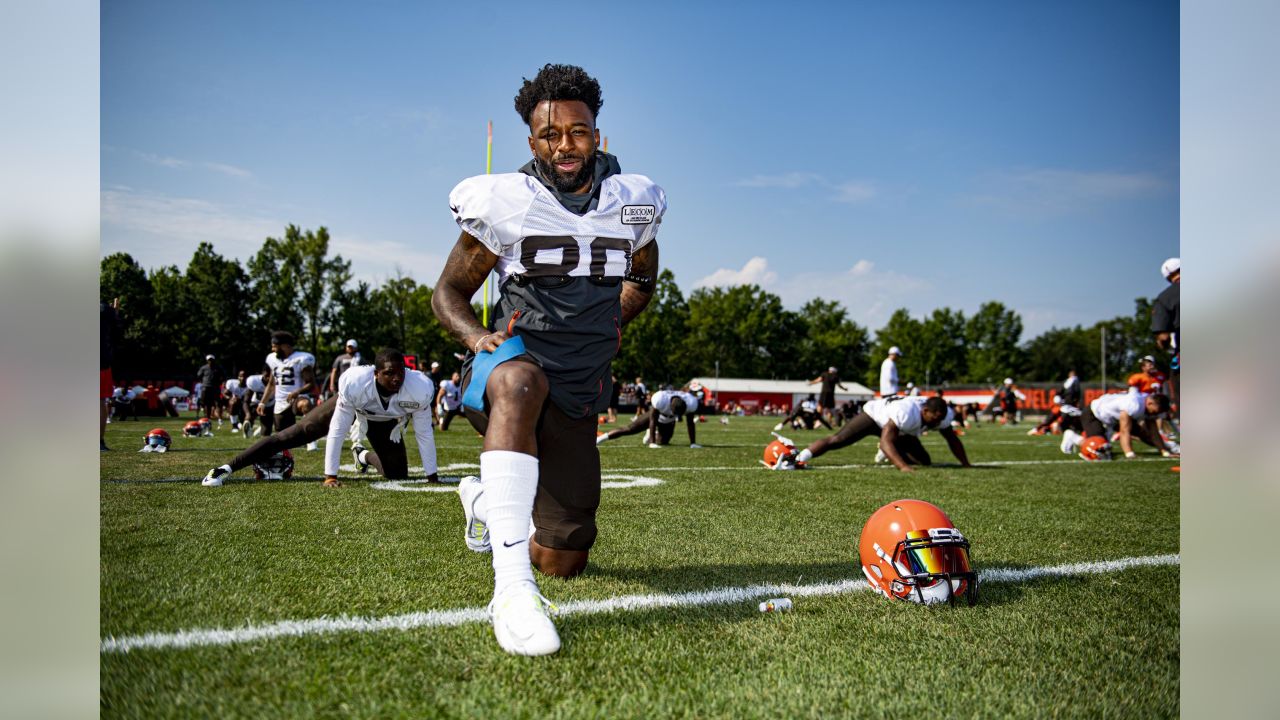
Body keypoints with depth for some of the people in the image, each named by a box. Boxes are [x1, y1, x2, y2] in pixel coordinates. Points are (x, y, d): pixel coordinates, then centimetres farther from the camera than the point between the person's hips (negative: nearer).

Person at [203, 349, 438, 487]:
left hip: (386, 421, 2)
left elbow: (424, 434, -24)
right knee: (294, 435, -7)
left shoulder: (419, 390, -39)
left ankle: (364, 455, 34)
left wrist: (433, 477, -18)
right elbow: (337, 431, -31)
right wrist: (330, 475, -28)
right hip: (350, 405, -2)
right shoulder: (354, 384, -42)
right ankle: (227, 468, -1)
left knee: (398, 474, 1)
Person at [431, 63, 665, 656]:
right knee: (522, 380, -45)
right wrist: (478, 337, -17)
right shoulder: (504, 205, -6)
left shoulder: (634, 205, 4)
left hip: (577, 397, 4)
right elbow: (449, 291, 3)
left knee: (565, 562, 8)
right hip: (510, 363, -4)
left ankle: (487, 499, 41)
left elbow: (642, 280, 24)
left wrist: (610, 326, 7)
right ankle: (511, 586, -47)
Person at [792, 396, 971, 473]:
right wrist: (903, 466, -57)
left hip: (902, 433, 7)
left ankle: (887, 454, 30)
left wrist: (966, 464, -3)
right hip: (874, 414, -7)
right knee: (837, 440, -20)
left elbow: (953, 440, -5)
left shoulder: (941, 415, -23)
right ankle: (799, 458, -18)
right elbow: (886, 441, -48)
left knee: (924, 461, 5)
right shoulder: (905, 412, -46)